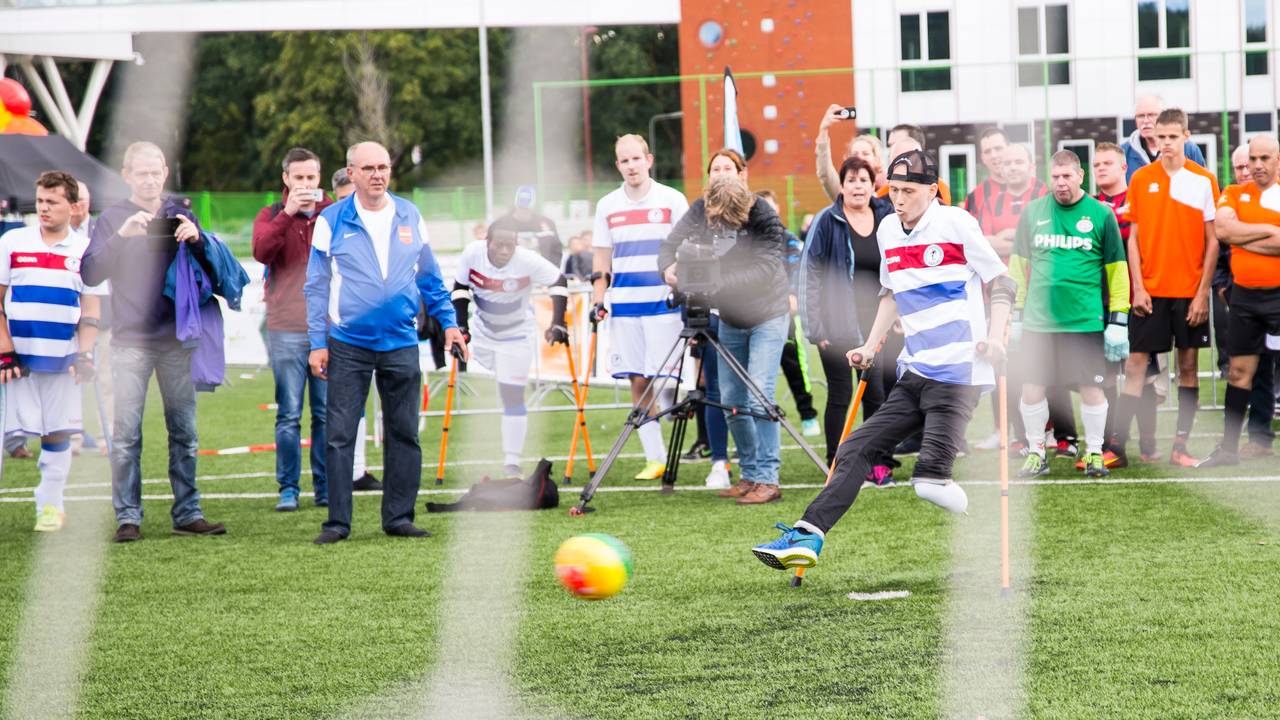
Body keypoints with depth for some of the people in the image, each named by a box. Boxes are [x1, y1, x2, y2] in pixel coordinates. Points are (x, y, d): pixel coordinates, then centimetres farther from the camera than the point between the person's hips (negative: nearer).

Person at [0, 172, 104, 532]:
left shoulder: (86, 249, 5)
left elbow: (90, 309, 7)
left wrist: (85, 355, -5)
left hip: (62, 357, 1)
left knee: (57, 431, 4)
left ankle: (51, 503, 14)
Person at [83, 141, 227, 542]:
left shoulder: (180, 216, 10)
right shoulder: (112, 219, 5)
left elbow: (213, 271, 6)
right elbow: (89, 275, -7)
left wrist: (197, 239, -13)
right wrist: (122, 236, -19)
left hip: (177, 339, 2)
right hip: (130, 341, -2)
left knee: (184, 431, 3)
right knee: (126, 434, -6)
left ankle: (188, 513, 8)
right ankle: (127, 517, -4)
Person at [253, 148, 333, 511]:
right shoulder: (272, 215, 8)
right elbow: (261, 251, -13)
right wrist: (288, 213, -20)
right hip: (286, 328, -1)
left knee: (327, 413, 3)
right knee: (289, 413, -1)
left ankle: (326, 488, 10)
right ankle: (288, 489, 3)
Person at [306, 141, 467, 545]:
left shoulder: (411, 218, 7)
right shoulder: (332, 222, -1)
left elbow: (429, 278, 17)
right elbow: (316, 285, 2)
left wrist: (448, 322, 10)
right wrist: (317, 342, -3)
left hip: (401, 345, 2)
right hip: (348, 346, -2)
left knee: (404, 434, 5)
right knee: (339, 435, -4)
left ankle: (399, 517, 12)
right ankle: (338, 522, 2)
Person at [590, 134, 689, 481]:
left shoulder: (672, 200, 2)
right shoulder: (607, 206, 11)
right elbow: (601, 260, 15)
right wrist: (597, 300, 6)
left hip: (663, 302, -3)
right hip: (624, 306, 3)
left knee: (664, 379, -9)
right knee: (637, 383, 2)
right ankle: (654, 458, 6)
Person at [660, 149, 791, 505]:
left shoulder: (764, 218, -21)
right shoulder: (700, 210, -7)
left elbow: (765, 269, -30)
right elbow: (671, 244, -8)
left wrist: (718, 282, -40)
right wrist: (668, 269, -31)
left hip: (767, 317, -6)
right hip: (730, 320, 6)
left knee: (758, 397, -15)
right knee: (731, 402, 5)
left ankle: (767, 479, -12)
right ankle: (749, 476, 16)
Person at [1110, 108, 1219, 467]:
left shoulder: (1204, 180, 0)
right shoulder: (1141, 179, 4)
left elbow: (1212, 241, 1)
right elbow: (1133, 238, 5)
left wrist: (1203, 292, -5)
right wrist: (1137, 288, -4)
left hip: (1190, 291, 0)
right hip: (1150, 289, 0)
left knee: (1188, 365, 3)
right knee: (1136, 363, -2)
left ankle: (1180, 446, 7)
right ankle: (1118, 442, -2)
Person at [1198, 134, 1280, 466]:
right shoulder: (1234, 194, 8)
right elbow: (1222, 229, -10)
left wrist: (1242, 236, -12)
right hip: (1244, 296, 4)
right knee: (1240, 370, 9)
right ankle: (1228, 447, 13)